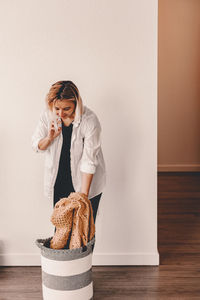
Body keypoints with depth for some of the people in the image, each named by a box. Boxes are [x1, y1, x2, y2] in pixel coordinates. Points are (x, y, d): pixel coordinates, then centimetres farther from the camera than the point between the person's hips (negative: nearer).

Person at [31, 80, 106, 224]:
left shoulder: (90, 120, -23)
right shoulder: (48, 115, -11)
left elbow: (89, 160, -21)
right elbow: (36, 146, 2)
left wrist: (83, 195, -23)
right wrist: (49, 138, -22)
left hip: (85, 180, -3)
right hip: (59, 180, 4)